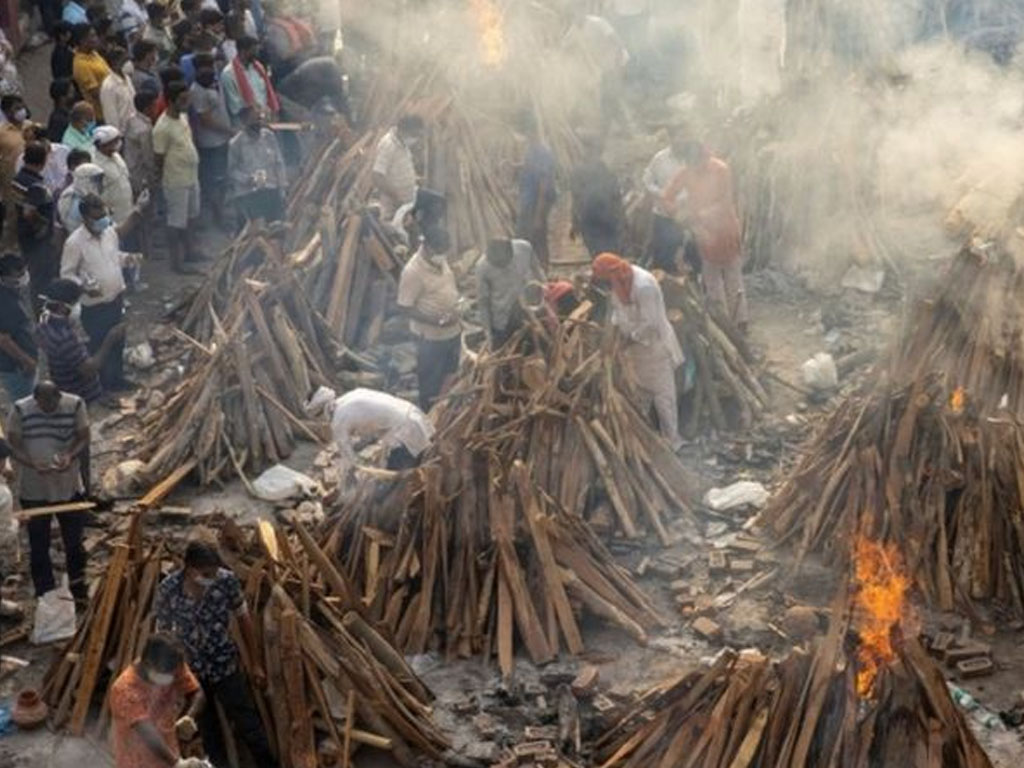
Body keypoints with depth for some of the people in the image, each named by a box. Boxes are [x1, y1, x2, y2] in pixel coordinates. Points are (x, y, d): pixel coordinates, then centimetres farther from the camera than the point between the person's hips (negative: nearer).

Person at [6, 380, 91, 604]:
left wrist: (70, 456, -26)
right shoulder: (20, 410, -14)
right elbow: (14, 446, -10)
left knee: (74, 542, 14)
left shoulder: (75, 405, -12)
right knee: (39, 546, 9)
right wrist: (33, 464, -28)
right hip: (33, 489, -1)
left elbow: (83, 439, -5)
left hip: (69, 486, 1)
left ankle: (79, 591, 32)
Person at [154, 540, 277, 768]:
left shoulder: (227, 580, -20)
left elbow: (243, 618, -4)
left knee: (249, 728, 6)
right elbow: (163, 635, -8)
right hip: (191, 672, 0)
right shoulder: (167, 590, -22)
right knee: (207, 733, 17)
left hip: (225, 666, 0)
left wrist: (256, 664, 1)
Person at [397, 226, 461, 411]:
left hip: (452, 331, 8)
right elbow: (404, 308, -22)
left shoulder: (440, 260, -1)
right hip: (431, 337, -8)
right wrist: (435, 320, -28)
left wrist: (456, 315, 14)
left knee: (449, 378, 23)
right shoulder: (413, 271, -26)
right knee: (431, 384, 9)